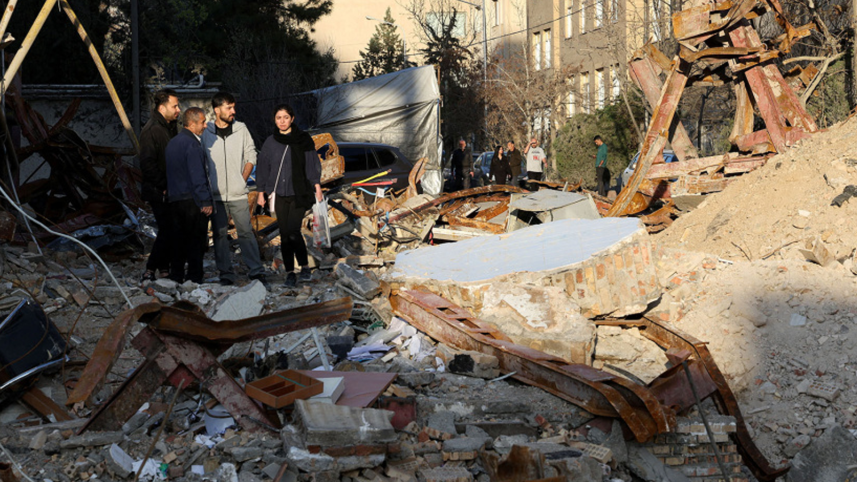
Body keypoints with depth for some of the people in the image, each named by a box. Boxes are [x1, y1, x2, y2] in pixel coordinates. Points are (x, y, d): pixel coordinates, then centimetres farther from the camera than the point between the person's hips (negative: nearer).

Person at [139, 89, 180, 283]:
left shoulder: (169, 127, 14)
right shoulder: (152, 130, -15)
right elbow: (147, 164, -20)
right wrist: (164, 186, -18)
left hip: (170, 191, 9)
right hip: (158, 192, -9)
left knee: (169, 231, 10)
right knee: (167, 232, -11)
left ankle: (164, 271, 18)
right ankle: (150, 271, -5)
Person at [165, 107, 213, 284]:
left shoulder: (172, 142, 14)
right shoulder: (192, 144, -15)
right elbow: (198, 177, -19)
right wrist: (206, 201, -17)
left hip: (175, 198, 9)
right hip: (192, 200, -9)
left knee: (180, 239, 14)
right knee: (196, 241, -2)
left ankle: (176, 277, 17)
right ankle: (194, 279, 0)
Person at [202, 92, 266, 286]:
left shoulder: (241, 129, 4)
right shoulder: (206, 133, 0)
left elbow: (251, 156, 10)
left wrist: (242, 179, 2)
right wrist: (206, 186, 1)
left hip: (238, 193, 0)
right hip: (215, 195, 0)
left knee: (246, 232, -1)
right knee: (220, 235, 5)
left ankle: (256, 271, 5)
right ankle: (226, 274, 13)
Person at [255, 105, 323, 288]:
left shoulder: (304, 140, 2)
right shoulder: (270, 142, 8)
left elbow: (312, 163, 5)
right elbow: (263, 167, 12)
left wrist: (317, 186, -1)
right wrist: (261, 191, 9)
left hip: (299, 194, -3)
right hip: (279, 195, 3)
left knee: (293, 231, -14)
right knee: (284, 235, 3)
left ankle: (305, 266, 3)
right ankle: (290, 273, 10)